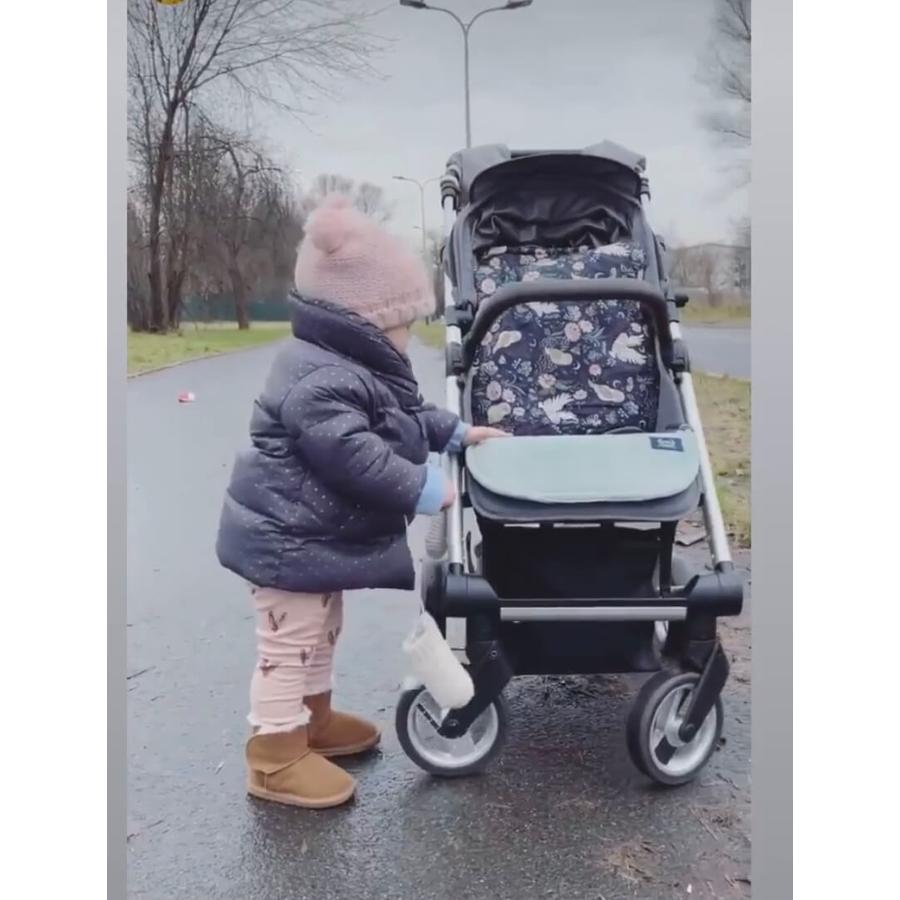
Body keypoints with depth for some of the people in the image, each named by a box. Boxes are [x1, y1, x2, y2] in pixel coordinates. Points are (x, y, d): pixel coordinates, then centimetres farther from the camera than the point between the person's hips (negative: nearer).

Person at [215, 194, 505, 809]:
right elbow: (352, 453, -35)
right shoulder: (322, 379, -28)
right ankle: (275, 758, 13)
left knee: (321, 633, 24)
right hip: (290, 539, -11)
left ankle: (314, 717, 42)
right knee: (291, 645, 0)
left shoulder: (357, 368, 9)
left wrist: (456, 432, 21)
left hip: (316, 535, 11)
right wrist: (421, 488, -28)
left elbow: (404, 418, 23)